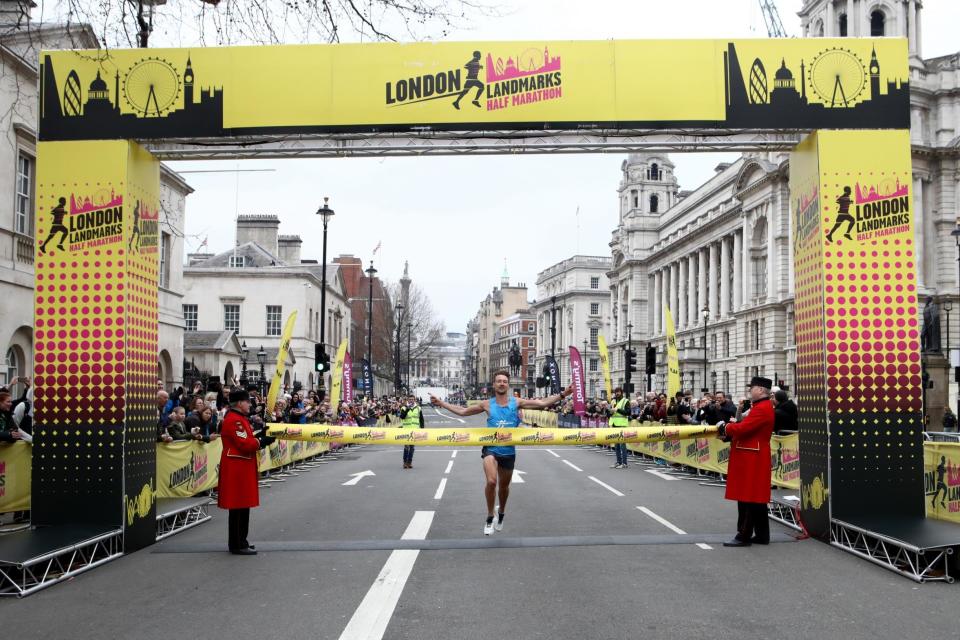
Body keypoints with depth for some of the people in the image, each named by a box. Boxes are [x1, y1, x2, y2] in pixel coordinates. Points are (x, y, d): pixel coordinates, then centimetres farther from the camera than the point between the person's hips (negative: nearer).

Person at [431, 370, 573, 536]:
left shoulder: (517, 402, -4)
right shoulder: (487, 404, -3)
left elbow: (542, 403, -8)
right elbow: (462, 411, 6)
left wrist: (562, 395, -16)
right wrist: (441, 403, 3)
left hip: (508, 451, 2)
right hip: (491, 449, -2)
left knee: (504, 486, 18)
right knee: (491, 481, -24)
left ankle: (501, 514, 47)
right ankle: (489, 518, -5)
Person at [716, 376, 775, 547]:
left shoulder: (762, 409, -17)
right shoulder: (763, 407, 16)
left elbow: (743, 428, -24)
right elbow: (749, 429, 17)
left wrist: (726, 427, -7)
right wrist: (728, 433, 4)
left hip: (751, 461, -10)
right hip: (754, 460, 10)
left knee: (748, 498, -6)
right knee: (757, 498, 13)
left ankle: (744, 536, -1)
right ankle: (762, 535, 18)